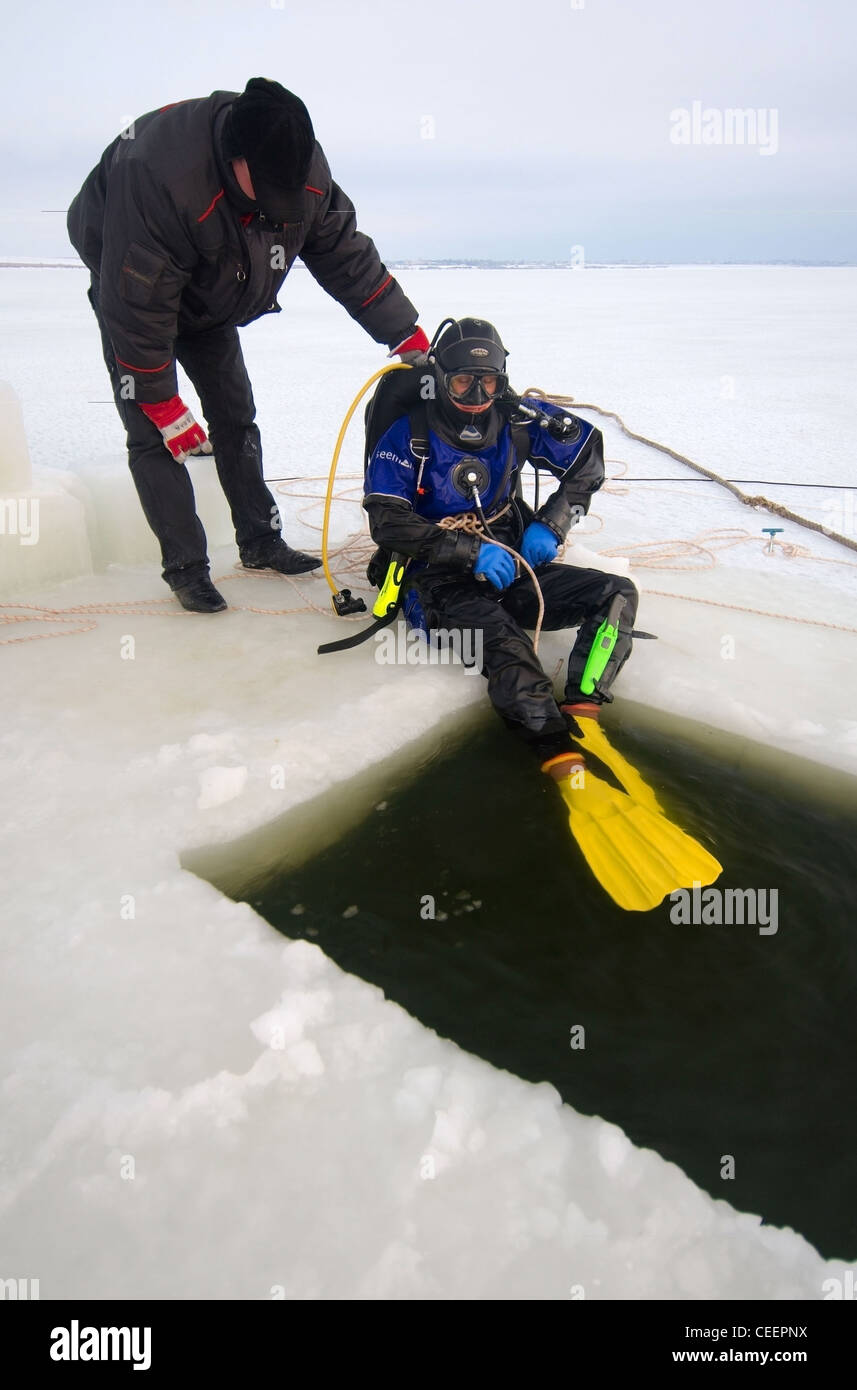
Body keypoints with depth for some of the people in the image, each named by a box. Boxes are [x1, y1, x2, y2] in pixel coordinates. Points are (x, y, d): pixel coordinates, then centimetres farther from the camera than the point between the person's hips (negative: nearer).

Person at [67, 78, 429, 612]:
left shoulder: (303, 169, -23)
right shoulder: (156, 176, -41)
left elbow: (347, 256, -11)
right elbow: (138, 305, -35)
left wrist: (405, 332, -11)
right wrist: (162, 405, -29)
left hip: (210, 302, 6)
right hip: (130, 288, -5)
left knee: (236, 415, 6)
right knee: (153, 433, -13)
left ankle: (261, 541, 18)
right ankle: (185, 567, -5)